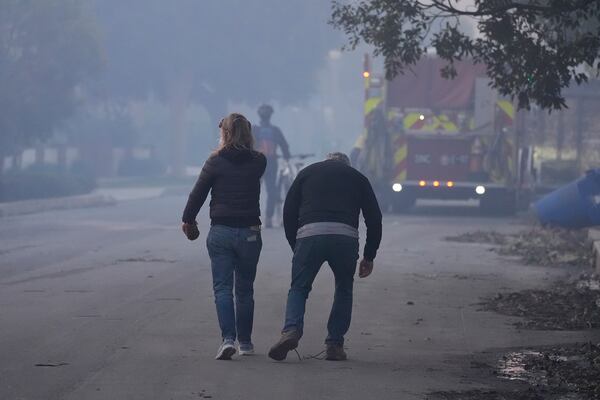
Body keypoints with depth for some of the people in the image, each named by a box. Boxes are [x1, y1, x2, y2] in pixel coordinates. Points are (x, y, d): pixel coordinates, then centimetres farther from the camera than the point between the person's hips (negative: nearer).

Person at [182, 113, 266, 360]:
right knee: (245, 290, 14)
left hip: (221, 232, -2)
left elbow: (198, 193, 0)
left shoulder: (216, 162, -6)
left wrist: (188, 219, 14)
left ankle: (228, 338, -18)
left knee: (222, 288, -1)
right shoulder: (258, 162, -1)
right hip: (250, 233, 2)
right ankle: (245, 342, 21)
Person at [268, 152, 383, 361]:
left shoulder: (307, 172, 27)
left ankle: (291, 330, -13)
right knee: (344, 290, 20)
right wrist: (369, 257, 28)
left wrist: (296, 247, 26)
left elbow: (289, 212, 20)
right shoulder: (357, 177, 26)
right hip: (346, 236, 0)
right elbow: (374, 219, 22)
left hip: (309, 234, 0)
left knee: (299, 288, 12)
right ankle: (334, 345, 13)